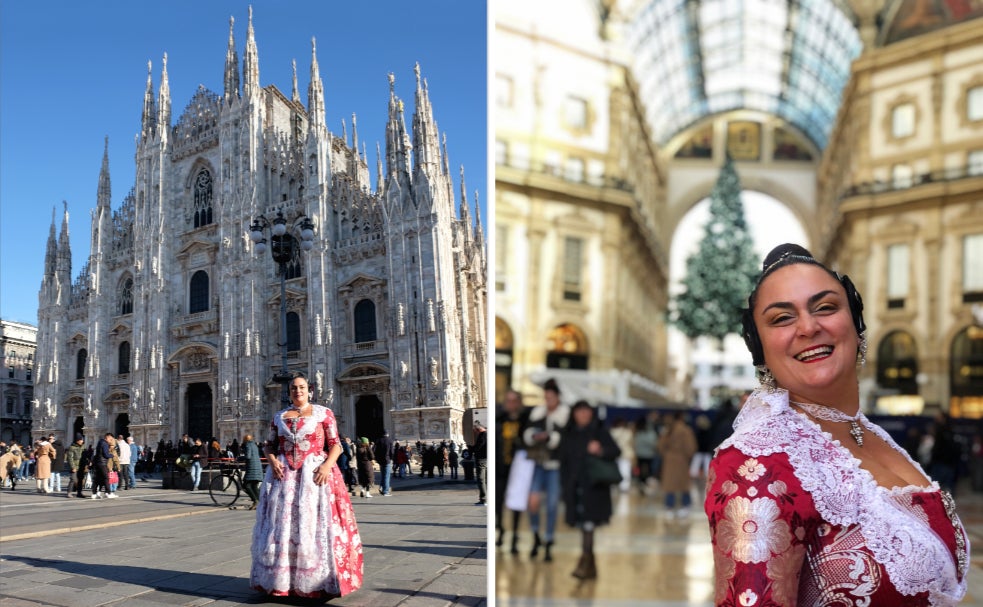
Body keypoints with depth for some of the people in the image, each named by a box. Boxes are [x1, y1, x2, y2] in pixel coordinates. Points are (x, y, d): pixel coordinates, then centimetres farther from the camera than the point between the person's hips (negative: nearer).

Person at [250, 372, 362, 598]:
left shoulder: (323, 413, 4)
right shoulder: (279, 417, 15)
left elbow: (335, 444, 0)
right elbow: (270, 445, 15)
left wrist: (327, 465, -16)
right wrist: (272, 461, -6)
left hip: (315, 474, -3)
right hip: (284, 476, 3)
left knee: (315, 525, -7)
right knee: (281, 525, 0)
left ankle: (320, 582, -1)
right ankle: (280, 579, 8)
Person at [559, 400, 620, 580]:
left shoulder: (600, 432, 0)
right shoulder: (568, 436, 10)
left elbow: (616, 451, -9)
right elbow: (564, 462, 12)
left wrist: (601, 451, -27)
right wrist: (564, 484, 8)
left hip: (594, 487, -4)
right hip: (574, 488, 4)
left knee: (588, 525, -13)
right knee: (583, 526, 7)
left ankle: (585, 563, -12)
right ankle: (590, 567, 16)